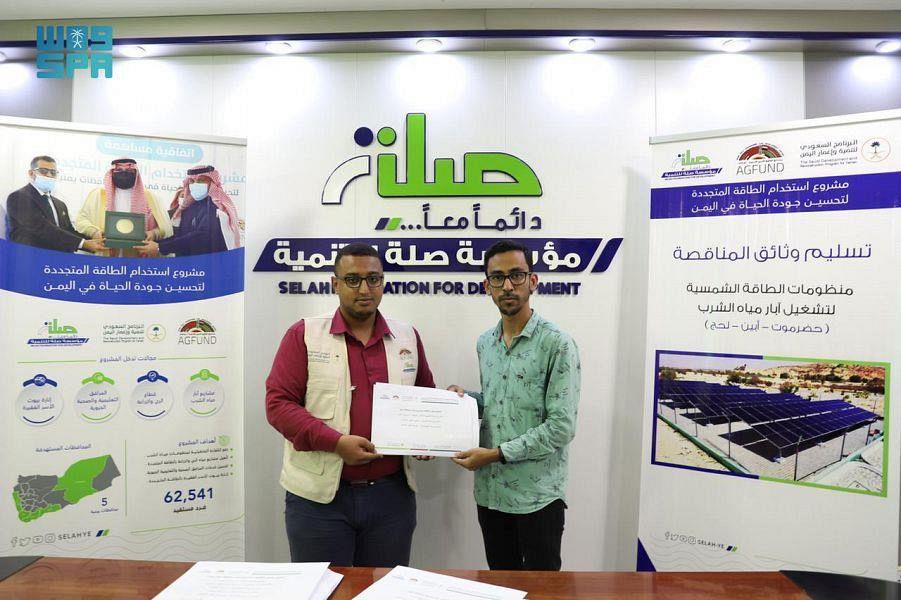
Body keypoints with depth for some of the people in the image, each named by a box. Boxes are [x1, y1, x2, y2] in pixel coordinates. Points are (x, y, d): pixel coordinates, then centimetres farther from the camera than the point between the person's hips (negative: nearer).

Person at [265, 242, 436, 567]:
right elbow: (278, 402, -8)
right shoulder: (304, 334, -2)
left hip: (392, 495, 3)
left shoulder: (407, 337, 8)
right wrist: (335, 441, -19)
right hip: (319, 496, -3)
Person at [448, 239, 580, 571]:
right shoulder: (484, 343, 7)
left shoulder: (557, 344, -13)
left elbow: (562, 426, -17)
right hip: (490, 491, 6)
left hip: (538, 494, -6)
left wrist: (498, 453, -18)